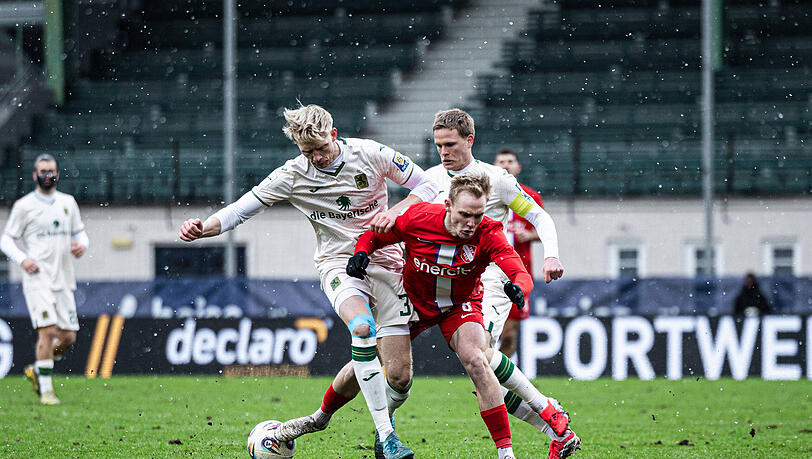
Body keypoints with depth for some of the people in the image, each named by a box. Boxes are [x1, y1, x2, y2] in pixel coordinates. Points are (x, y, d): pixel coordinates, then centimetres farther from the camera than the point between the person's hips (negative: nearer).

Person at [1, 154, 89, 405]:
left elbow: (80, 233, 22)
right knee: (48, 331, -17)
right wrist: (22, 259, -15)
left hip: (64, 280, 5)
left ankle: (37, 370, 25)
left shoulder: (68, 203, 13)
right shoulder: (24, 205, 0)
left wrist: (82, 245, -2)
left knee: (68, 337, 1)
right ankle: (46, 389, -8)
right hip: (38, 279, -5)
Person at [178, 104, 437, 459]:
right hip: (339, 265, -1)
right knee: (362, 326, -37)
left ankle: (323, 415, 23)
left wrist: (395, 213, -17)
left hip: (385, 263, 1)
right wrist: (202, 228, -20)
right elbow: (242, 209, -2)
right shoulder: (293, 175, -6)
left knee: (399, 376, -7)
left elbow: (425, 186, 1)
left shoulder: (370, 154, -7)